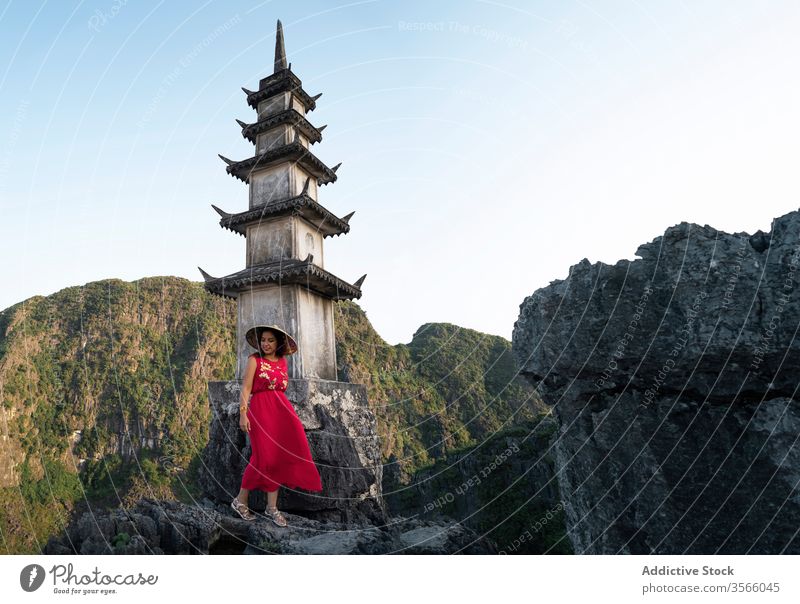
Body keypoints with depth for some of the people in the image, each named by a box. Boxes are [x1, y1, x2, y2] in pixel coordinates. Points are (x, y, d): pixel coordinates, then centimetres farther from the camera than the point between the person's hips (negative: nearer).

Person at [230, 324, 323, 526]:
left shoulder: (282, 361, 14)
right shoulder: (254, 360, 0)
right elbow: (246, 388, -6)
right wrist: (243, 414, -14)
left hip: (282, 408, 5)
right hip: (260, 409, -5)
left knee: (279, 456, 1)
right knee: (266, 456, -8)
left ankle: (272, 507, 9)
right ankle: (240, 501, 12)